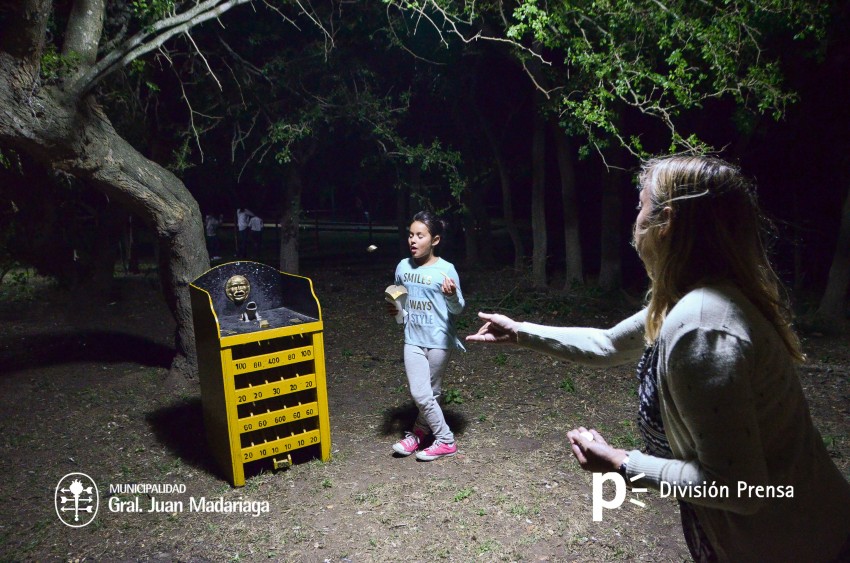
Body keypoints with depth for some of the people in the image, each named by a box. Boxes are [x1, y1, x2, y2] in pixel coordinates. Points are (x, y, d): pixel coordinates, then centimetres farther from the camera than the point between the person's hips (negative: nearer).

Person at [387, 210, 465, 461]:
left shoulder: (445, 269, -12)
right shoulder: (403, 267, 1)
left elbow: (457, 310, -9)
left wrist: (452, 295, -29)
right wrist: (394, 309, -4)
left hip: (439, 341, -4)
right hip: (413, 339, 4)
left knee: (431, 392, 9)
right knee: (420, 394, 1)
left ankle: (419, 431, 32)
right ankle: (446, 441, 21)